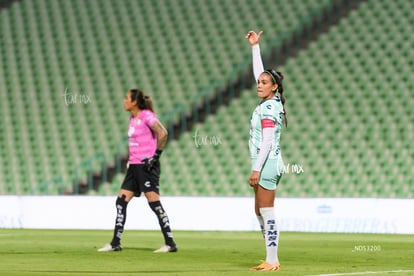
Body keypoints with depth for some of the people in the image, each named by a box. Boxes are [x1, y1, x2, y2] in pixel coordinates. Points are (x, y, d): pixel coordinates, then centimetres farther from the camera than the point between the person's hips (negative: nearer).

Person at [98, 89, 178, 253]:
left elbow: (163, 133, -20)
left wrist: (156, 156, -21)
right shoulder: (132, 119, 15)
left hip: (146, 166, -9)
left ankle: (170, 244, -5)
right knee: (121, 201, 4)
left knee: (154, 204, -9)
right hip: (134, 166, 9)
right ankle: (115, 244, 7)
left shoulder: (147, 116, -10)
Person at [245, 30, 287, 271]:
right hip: (265, 164, 10)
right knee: (261, 212, 11)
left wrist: (256, 168, -20)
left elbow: (267, 140, -18)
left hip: (267, 163, -10)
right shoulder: (269, 102, 12)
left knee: (267, 212, -10)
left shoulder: (269, 107, -12)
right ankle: (272, 260, 12)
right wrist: (255, 46, 30)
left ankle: (272, 261, -10)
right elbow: (259, 72, 26)